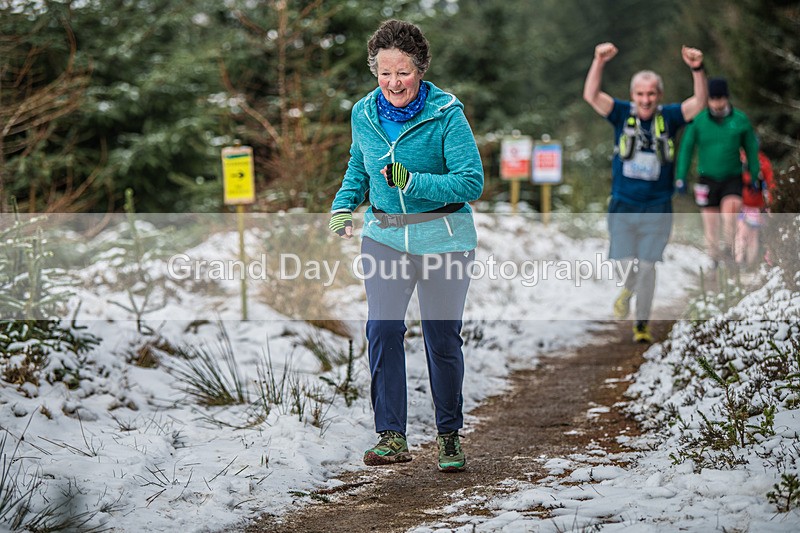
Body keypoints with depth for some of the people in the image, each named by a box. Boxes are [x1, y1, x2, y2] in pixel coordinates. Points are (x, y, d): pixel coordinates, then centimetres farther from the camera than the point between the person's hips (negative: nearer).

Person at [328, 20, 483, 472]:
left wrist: (411, 181, -25)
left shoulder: (446, 114, -12)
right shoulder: (364, 114, 3)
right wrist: (344, 206, 3)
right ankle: (392, 436, -6)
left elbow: (471, 182, -15)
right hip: (385, 235, 3)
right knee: (383, 328, -12)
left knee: (443, 337, 3)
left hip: (443, 238, -3)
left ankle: (450, 436, 20)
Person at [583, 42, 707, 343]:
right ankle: (626, 293, 32)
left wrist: (697, 70, -27)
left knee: (647, 267, -2)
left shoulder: (669, 117, 1)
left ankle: (642, 323, 12)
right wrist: (599, 62, -25)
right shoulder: (622, 114, 0)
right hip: (623, 206, 0)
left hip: (657, 208, 0)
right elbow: (591, 96, -12)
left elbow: (700, 103, -12)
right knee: (627, 265, -4)